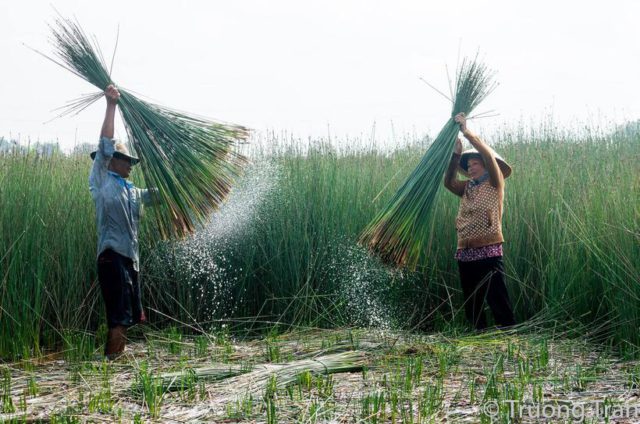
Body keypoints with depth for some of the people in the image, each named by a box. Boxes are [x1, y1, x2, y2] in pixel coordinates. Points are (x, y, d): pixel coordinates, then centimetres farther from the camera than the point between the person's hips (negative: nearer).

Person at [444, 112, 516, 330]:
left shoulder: (494, 184, 1)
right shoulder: (467, 188, 17)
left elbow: (488, 155, -12)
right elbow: (449, 182, 0)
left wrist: (467, 132, -12)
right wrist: (456, 154, -9)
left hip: (488, 252, -7)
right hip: (465, 253, 7)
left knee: (498, 303, -9)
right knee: (472, 308, 10)